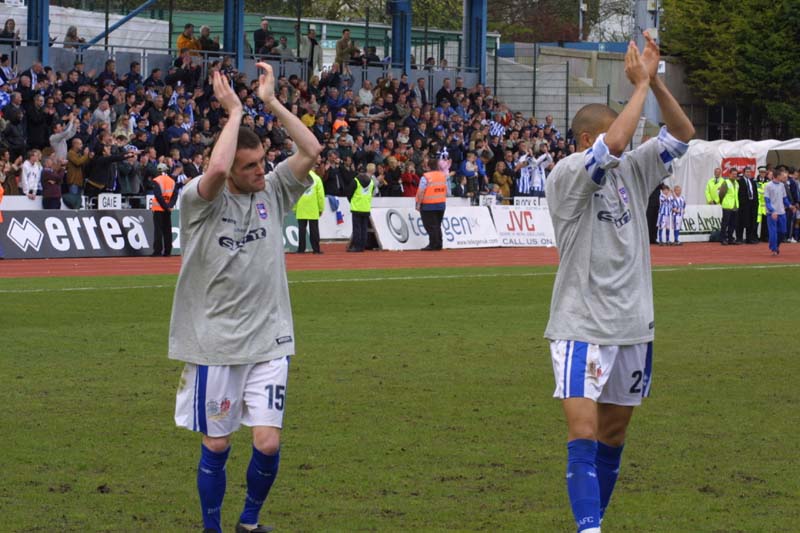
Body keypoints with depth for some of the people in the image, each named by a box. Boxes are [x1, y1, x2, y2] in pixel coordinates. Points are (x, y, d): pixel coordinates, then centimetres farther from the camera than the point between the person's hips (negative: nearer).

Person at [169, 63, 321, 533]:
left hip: (269, 341, 3)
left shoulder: (273, 192, 5)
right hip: (215, 344, -3)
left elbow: (311, 151, -6)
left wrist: (271, 102, -9)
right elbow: (216, 169, -31)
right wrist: (235, 111, -20)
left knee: (268, 443, -4)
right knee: (216, 446, 6)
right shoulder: (200, 201, -9)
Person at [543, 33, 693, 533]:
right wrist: (640, 84, -20)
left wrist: (655, 80, -7)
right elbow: (612, 146, -29)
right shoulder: (567, 177, -12)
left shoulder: (631, 171, 8)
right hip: (581, 327, -7)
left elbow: (682, 135, 7)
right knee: (583, 432, -16)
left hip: (633, 325, 7)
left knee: (613, 434, 12)